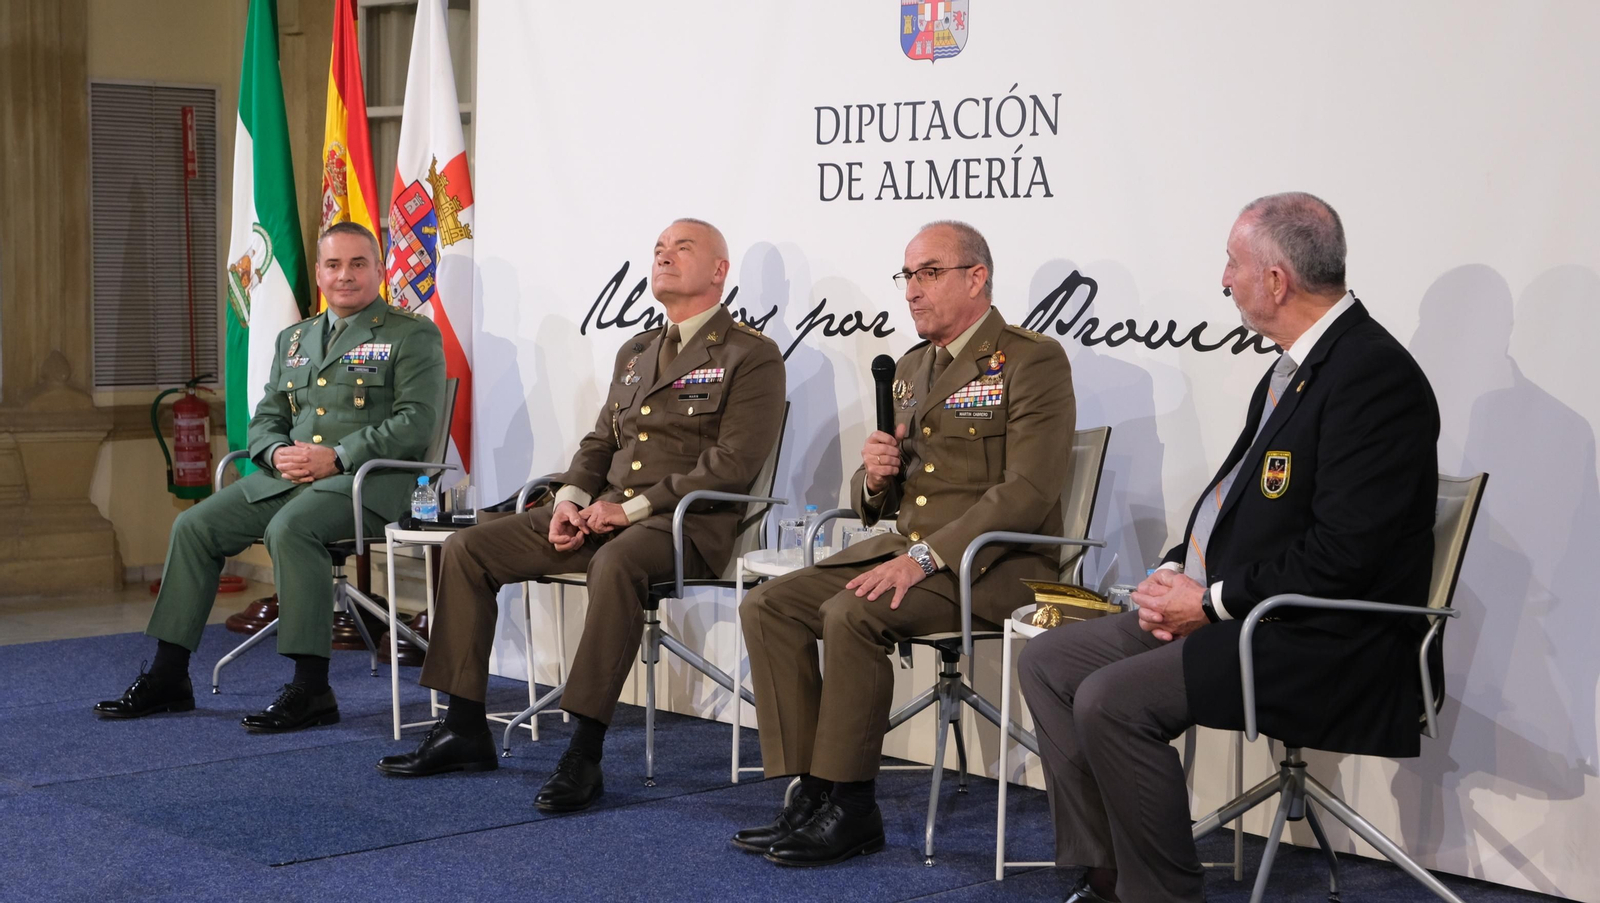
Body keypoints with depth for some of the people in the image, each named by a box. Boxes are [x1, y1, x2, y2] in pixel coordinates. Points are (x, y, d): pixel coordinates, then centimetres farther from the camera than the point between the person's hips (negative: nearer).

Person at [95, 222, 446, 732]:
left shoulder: (413, 335, 1)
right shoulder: (293, 340, 22)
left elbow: (415, 422, -10)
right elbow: (266, 419, 21)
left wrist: (337, 457, -19)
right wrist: (278, 453, -4)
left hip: (365, 480, -7)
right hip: (287, 476, 7)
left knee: (289, 529, -34)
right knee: (194, 527, -7)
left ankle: (311, 690, -30)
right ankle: (168, 678, 0)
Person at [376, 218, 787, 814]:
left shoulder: (753, 357, -2)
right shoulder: (634, 353, 23)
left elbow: (731, 466, -12)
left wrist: (633, 507, -17)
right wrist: (571, 499, 0)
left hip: (687, 524, -8)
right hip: (606, 513, 8)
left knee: (616, 563, -41)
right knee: (468, 549, -5)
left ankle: (584, 754, -38)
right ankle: (464, 730, -2)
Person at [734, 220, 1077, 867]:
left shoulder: (1032, 361, -7)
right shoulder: (911, 368, 18)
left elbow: (1028, 492, -18)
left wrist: (927, 556, -25)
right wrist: (873, 478, -2)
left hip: (994, 564, -8)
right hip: (905, 548, 8)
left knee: (851, 614, -30)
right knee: (767, 606, -9)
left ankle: (848, 807, -18)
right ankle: (812, 793, -9)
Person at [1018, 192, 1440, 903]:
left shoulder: (1376, 376, -18)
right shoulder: (1295, 367, 14)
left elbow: (1345, 553, -24)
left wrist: (1211, 602, -16)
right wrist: (1175, 574, 3)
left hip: (1320, 647, -11)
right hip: (1222, 613, 11)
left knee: (1111, 700, -25)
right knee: (1046, 662, 6)